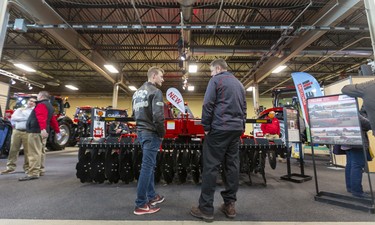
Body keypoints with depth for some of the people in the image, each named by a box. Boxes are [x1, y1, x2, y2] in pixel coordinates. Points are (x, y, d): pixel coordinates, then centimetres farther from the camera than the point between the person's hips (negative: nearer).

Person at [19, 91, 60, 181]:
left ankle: (33, 173, -12)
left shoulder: (41, 105, -9)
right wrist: (57, 131, 32)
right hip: (42, 132, 10)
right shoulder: (49, 106, 21)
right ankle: (40, 170, 22)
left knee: (34, 153, -11)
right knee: (40, 152, 14)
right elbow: (53, 120, 26)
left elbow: (41, 117, -27)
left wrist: (43, 128, -40)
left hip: (36, 131, -10)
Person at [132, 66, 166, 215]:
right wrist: (162, 133, -9)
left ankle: (151, 196, 30)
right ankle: (141, 205, 9)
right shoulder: (155, 92, -12)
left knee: (149, 165, 17)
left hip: (140, 132, 9)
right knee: (147, 166, -2)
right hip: (151, 133, -9)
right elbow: (158, 116, -21)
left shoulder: (137, 92, 16)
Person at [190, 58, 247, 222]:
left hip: (219, 128, -7)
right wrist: (241, 127, 20)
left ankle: (206, 209, 4)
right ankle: (230, 205, 19)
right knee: (232, 166, 10)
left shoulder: (216, 80, 0)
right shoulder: (239, 83, 21)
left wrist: (206, 127, -4)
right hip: (236, 129, 8)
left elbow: (207, 104, -10)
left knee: (211, 166, -3)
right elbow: (244, 109, 20)